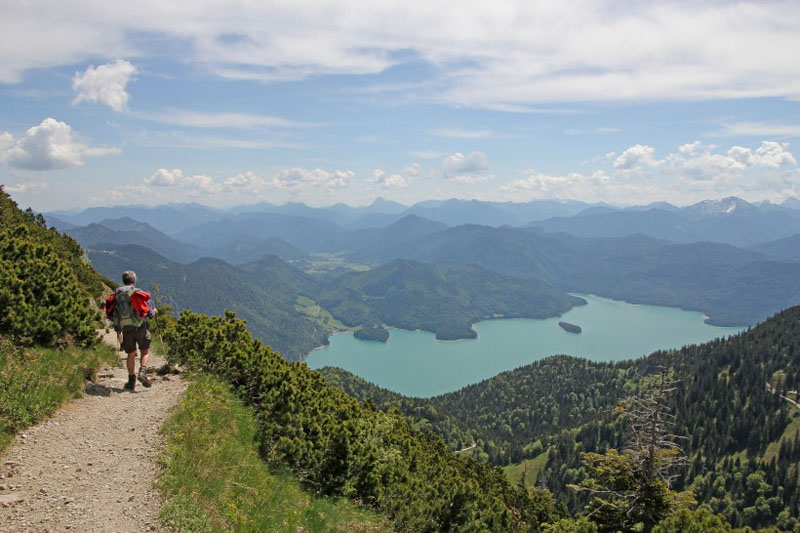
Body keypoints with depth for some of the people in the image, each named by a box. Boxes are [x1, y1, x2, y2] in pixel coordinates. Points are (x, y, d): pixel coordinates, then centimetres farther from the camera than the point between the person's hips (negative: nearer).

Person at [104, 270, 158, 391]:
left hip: (125, 329, 4)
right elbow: (145, 310, -9)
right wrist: (153, 311, 12)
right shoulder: (138, 292, -4)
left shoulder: (116, 294, 9)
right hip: (140, 326, -3)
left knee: (131, 355, 12)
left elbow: (109, 312, 12)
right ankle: (143, 372, -12)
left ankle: (131, 381, 12)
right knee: (145, 352, 9)